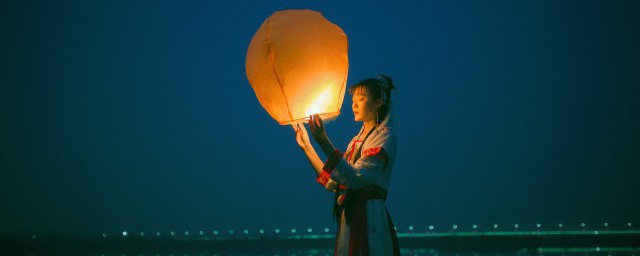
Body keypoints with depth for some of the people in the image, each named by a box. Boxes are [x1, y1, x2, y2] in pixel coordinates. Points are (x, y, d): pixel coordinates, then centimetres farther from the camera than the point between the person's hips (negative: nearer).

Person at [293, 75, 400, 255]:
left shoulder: (384, 136, -6)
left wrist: (323, 141, -26)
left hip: (368, 218, -8)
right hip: (348, 218, 8)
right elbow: (332, 183, 10)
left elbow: (356, 179, -22)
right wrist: (306, 146, 8)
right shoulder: (357, 140, 19)